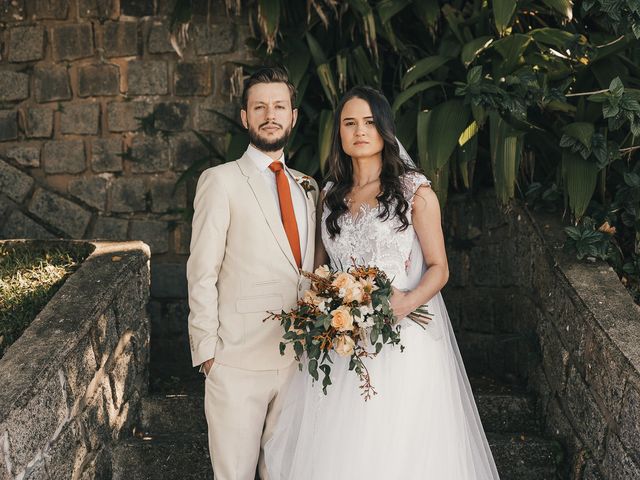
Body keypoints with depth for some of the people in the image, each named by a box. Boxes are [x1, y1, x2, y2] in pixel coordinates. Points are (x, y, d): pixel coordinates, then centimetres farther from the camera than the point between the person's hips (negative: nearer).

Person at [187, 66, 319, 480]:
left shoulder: (308, 188, 14)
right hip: (239, 358, -5)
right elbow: (202, 275, -6)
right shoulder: (221, 181, -3)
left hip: (298, 356, 5)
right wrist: (206, 350, -10)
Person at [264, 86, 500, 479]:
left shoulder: (414, 191, -4)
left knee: (396, 443, 1)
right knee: (338, 446, 9)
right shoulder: (330, 196, 10)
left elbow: (439, 268, -4)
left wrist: (406, 303, -23)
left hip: (403, 333, -4)